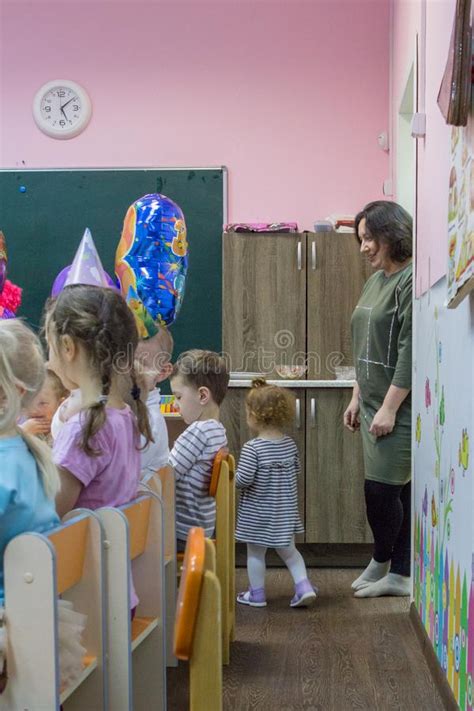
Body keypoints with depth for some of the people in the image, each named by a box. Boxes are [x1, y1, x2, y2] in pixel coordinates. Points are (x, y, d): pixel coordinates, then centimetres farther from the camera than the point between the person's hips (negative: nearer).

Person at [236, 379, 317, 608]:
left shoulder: (252, 448, -21)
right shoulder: (290, 445, -4)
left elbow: (243, 480, -23)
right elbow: (296, 469, 9)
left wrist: (229, 477, -4)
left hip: (257, 513, -5)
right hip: (285, 511, 5)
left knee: (255, 553, 11)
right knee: (288, 550, 19)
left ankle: (257, 594, 21)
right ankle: (304, 586, 7)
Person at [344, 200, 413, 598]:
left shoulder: (411, 282, -14)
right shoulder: (376, 281, 15)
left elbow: (410, 352, -18)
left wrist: (389, 408, -19)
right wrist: (358, 398, 18)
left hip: (399, 409, -8)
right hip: (375, 405, 8)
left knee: (382, 490, -4)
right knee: (397, 491, 11)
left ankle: (382, 562, 18)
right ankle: (399, 576, 18)